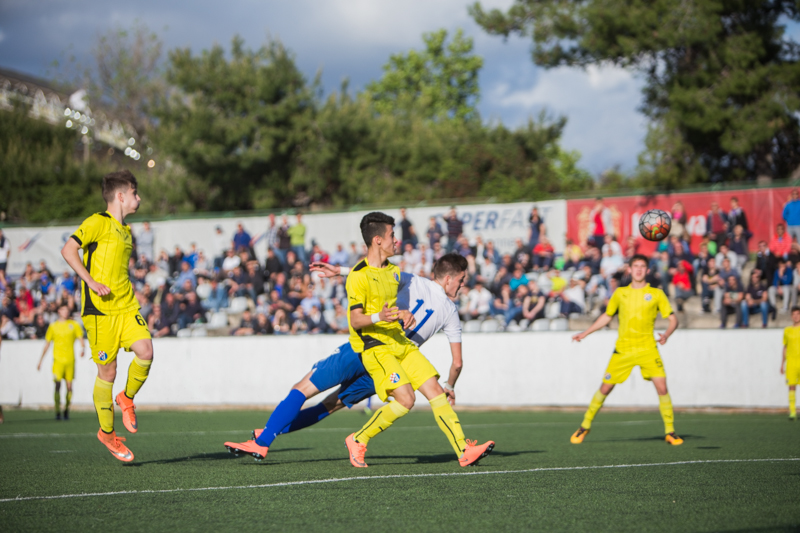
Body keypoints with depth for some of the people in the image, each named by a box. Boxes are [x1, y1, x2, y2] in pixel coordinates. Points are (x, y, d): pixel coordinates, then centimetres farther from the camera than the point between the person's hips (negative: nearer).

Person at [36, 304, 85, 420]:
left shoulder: (74, 325, 8)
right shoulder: (53, 326, 9)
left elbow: (81, 338, 4)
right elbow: (47, 344, 14)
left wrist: (83, 348, -19)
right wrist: (41, 361, 13)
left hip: (70, 360, 1)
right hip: (58, 359, -1)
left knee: (69, 386, 1)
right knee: (57, 385, -13)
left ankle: (66, 409, 16)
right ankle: (57, 411, -9)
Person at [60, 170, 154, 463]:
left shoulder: (125, 230, 20)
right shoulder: (98, 223, -6)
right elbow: (68, 250, -15)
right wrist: (91, 281, -21)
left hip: (126, 306, 7)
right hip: (100, 308, -7)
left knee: (145, 351, -16)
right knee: (107, 371, -3)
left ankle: (127, 399, 10)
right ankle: (107, 432, 12)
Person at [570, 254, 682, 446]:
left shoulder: (656, 294, 4)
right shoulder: (620, 293, 11)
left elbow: (673, 319, 3)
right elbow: (607, 316, 24)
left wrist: (667, 334, -18)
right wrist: (585, 333, 20)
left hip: (647, 348, -1)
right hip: (623, 348, 1)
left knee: (661, 386, -15)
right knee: (605, 387, 0)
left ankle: (670, 431, -3)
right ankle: (585, 426, 18)